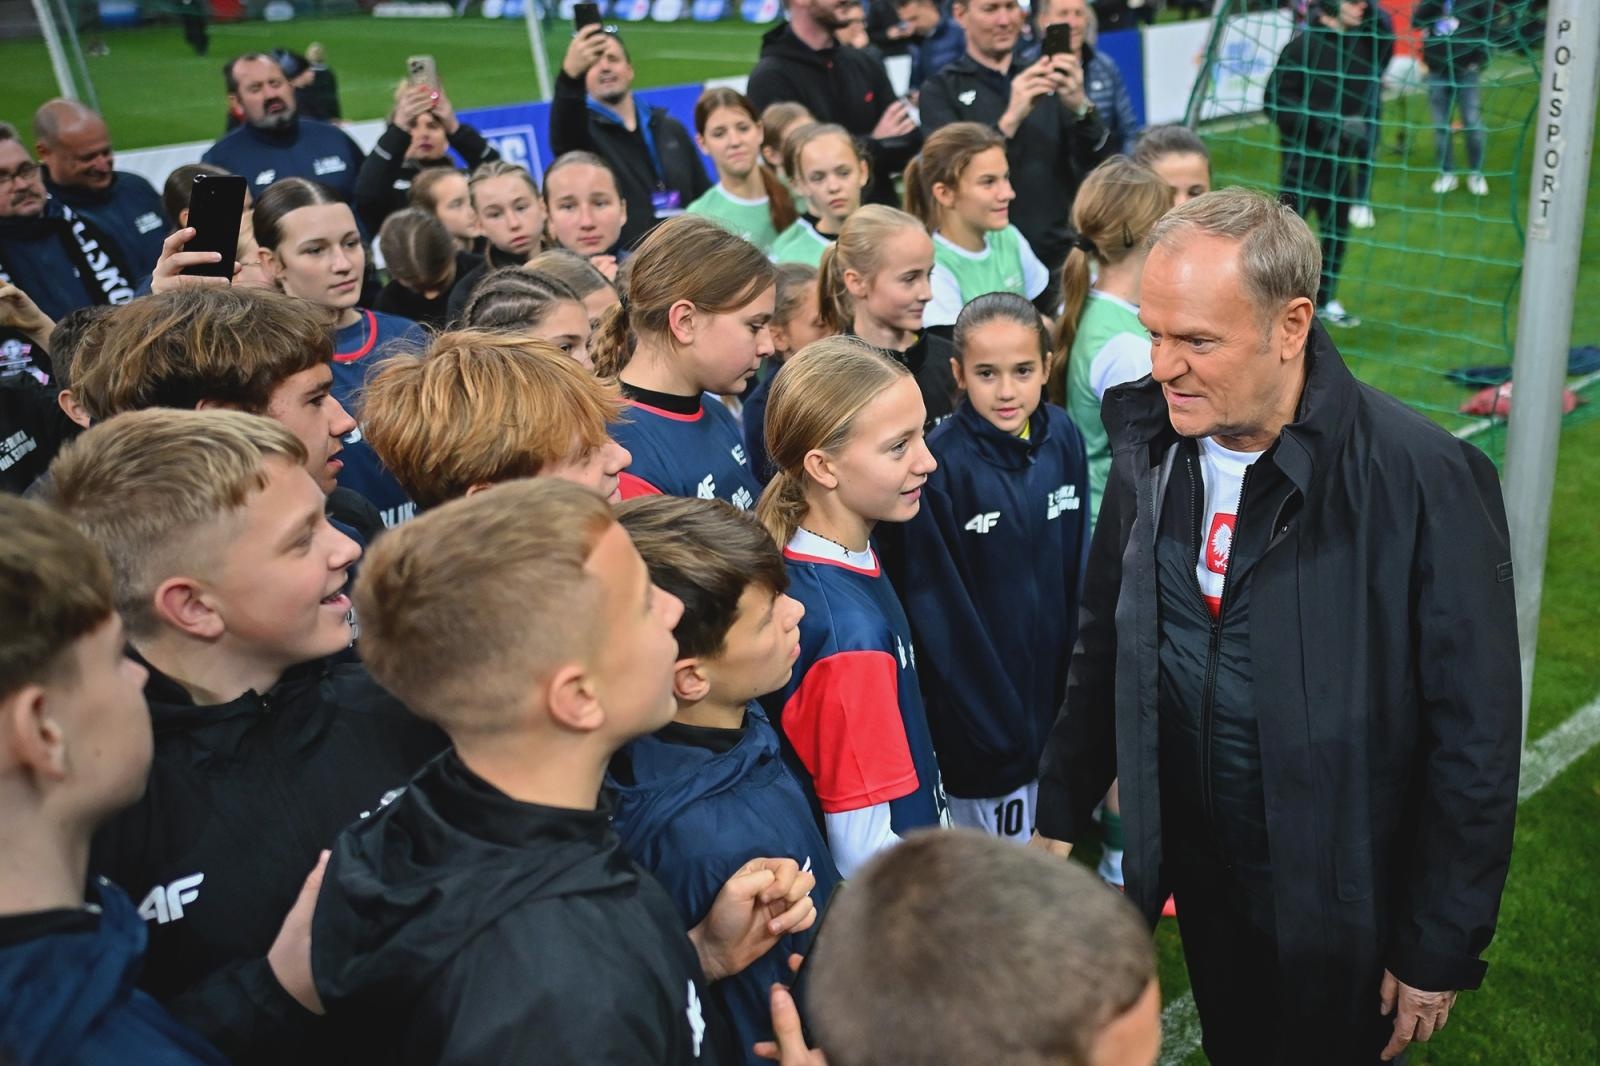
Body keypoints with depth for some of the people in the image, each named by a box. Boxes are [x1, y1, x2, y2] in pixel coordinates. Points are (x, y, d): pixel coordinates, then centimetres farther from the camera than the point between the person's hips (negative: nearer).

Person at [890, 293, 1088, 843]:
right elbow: (935, 602, -14)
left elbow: (1076, 565, 7)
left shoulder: (1063, 437, -2)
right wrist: (994, 724, -12)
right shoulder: (939, 461, -18)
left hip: (1053, 689, 5)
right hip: (978, 709, -5)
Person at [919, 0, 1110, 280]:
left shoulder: (1044, 80, 11)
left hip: (1060, 255, 3)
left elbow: (1097, 161, 1)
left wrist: (1080, 106, -19)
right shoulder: (941, 90, 2)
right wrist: (1010, 119, -27)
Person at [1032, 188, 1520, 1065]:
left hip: (1339, 903, -4)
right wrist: (1059, 813, 6)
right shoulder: (1150, 444, -7)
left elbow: (1475, 736, -16)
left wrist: (1442, 950, -11)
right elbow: (1104, 644, 4)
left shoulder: (1426, 480, -23)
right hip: (1196, 873, 4)